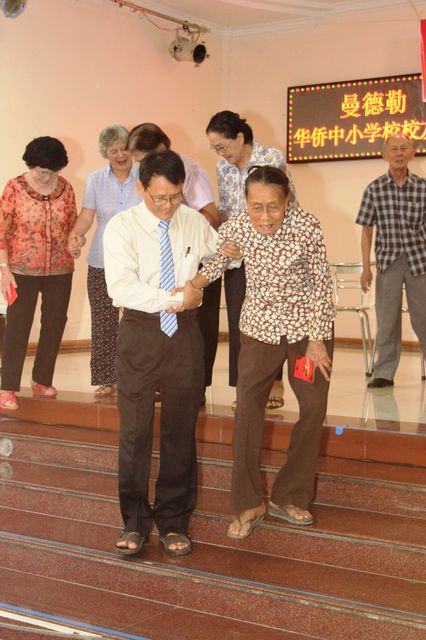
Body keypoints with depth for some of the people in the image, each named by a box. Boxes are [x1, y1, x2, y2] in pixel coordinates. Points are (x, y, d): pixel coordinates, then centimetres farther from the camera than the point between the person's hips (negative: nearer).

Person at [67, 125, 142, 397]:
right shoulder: (96, 179, 6)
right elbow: (87, 214, 0)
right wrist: (76, 234, -20)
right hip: (103, 262, 2)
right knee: (103, 323, 6)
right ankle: (106, 379, 19)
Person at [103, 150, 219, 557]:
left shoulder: (196, 223, 5)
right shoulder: (122, 226, -7)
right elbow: (121, 288, -19)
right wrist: (176, 297, -19)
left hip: (184, 332, 3)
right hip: (140, 332, -3)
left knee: (181, 430, 10)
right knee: (135, 431, 4)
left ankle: (173, 521, 24)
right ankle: (134, 522, 20)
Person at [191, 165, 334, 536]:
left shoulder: (307, 226, -21)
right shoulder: (236, 227, -17)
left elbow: (320, 283, -12)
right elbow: (214, 265, -1)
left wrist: (316, 340, -10)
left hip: (308, 323, 0)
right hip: (260, 325, 1)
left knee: (314, 407, 3)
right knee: (247, 408, -4)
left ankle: (289, 498, 21)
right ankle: (249, 504, 11)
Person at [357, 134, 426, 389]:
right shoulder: (374, 189, 1)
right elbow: (367, 230, 4)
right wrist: (366, 267, -1)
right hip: (388, 261, 0)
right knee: (387, 320, 4)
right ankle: (385, 373, 12)